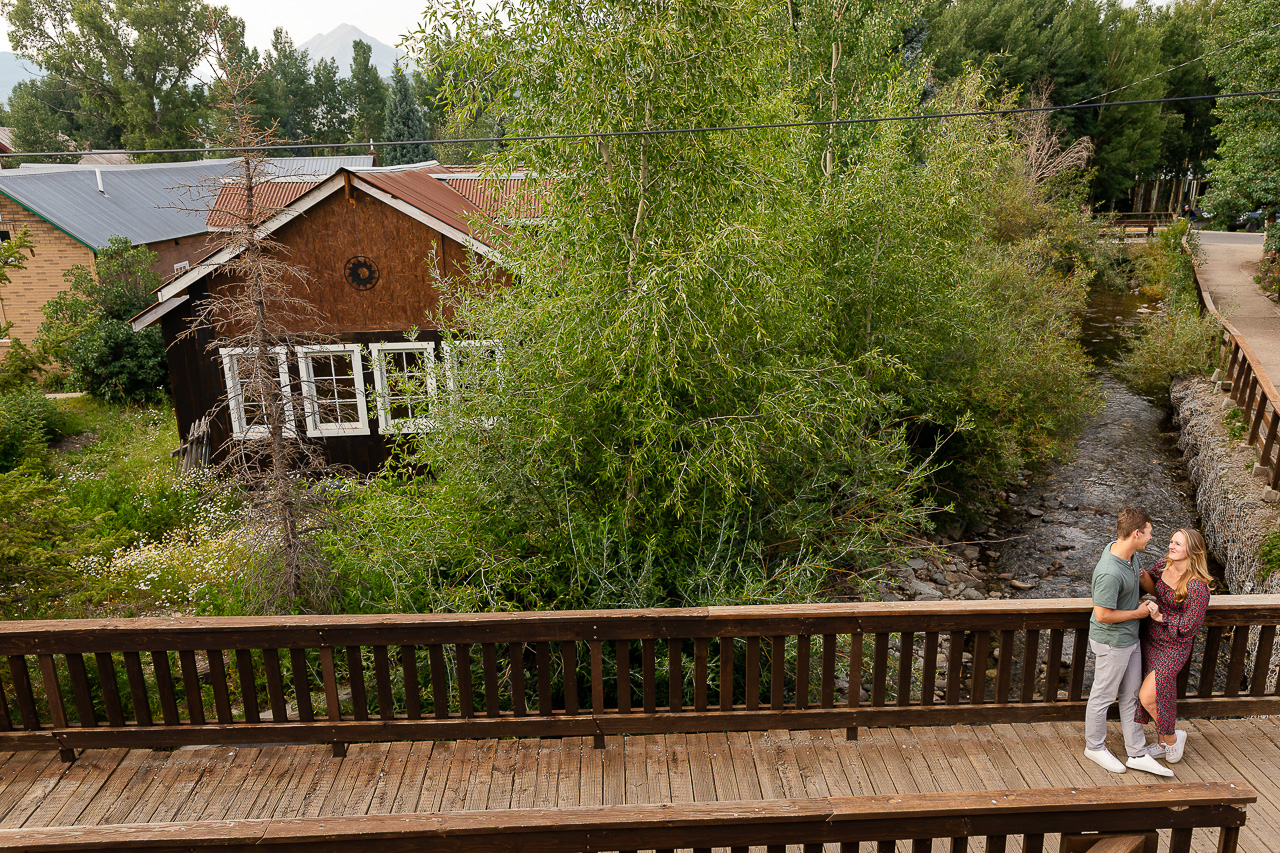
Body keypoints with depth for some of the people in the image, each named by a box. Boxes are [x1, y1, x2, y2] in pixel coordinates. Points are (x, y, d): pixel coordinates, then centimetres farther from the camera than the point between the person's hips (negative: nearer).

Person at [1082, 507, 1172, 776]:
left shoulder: (1129, 553, -4)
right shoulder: (1109, 573, -33)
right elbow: (1102, 615, -27)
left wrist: (1142, 600, 3)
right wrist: (1137, 613, -15)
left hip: (1130, 638, 9)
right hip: (1111, 643, -9)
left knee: (1131, 695, 18)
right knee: (1103, 696, 10)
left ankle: (1137, 754, 30)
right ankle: (1095, 747, 29)